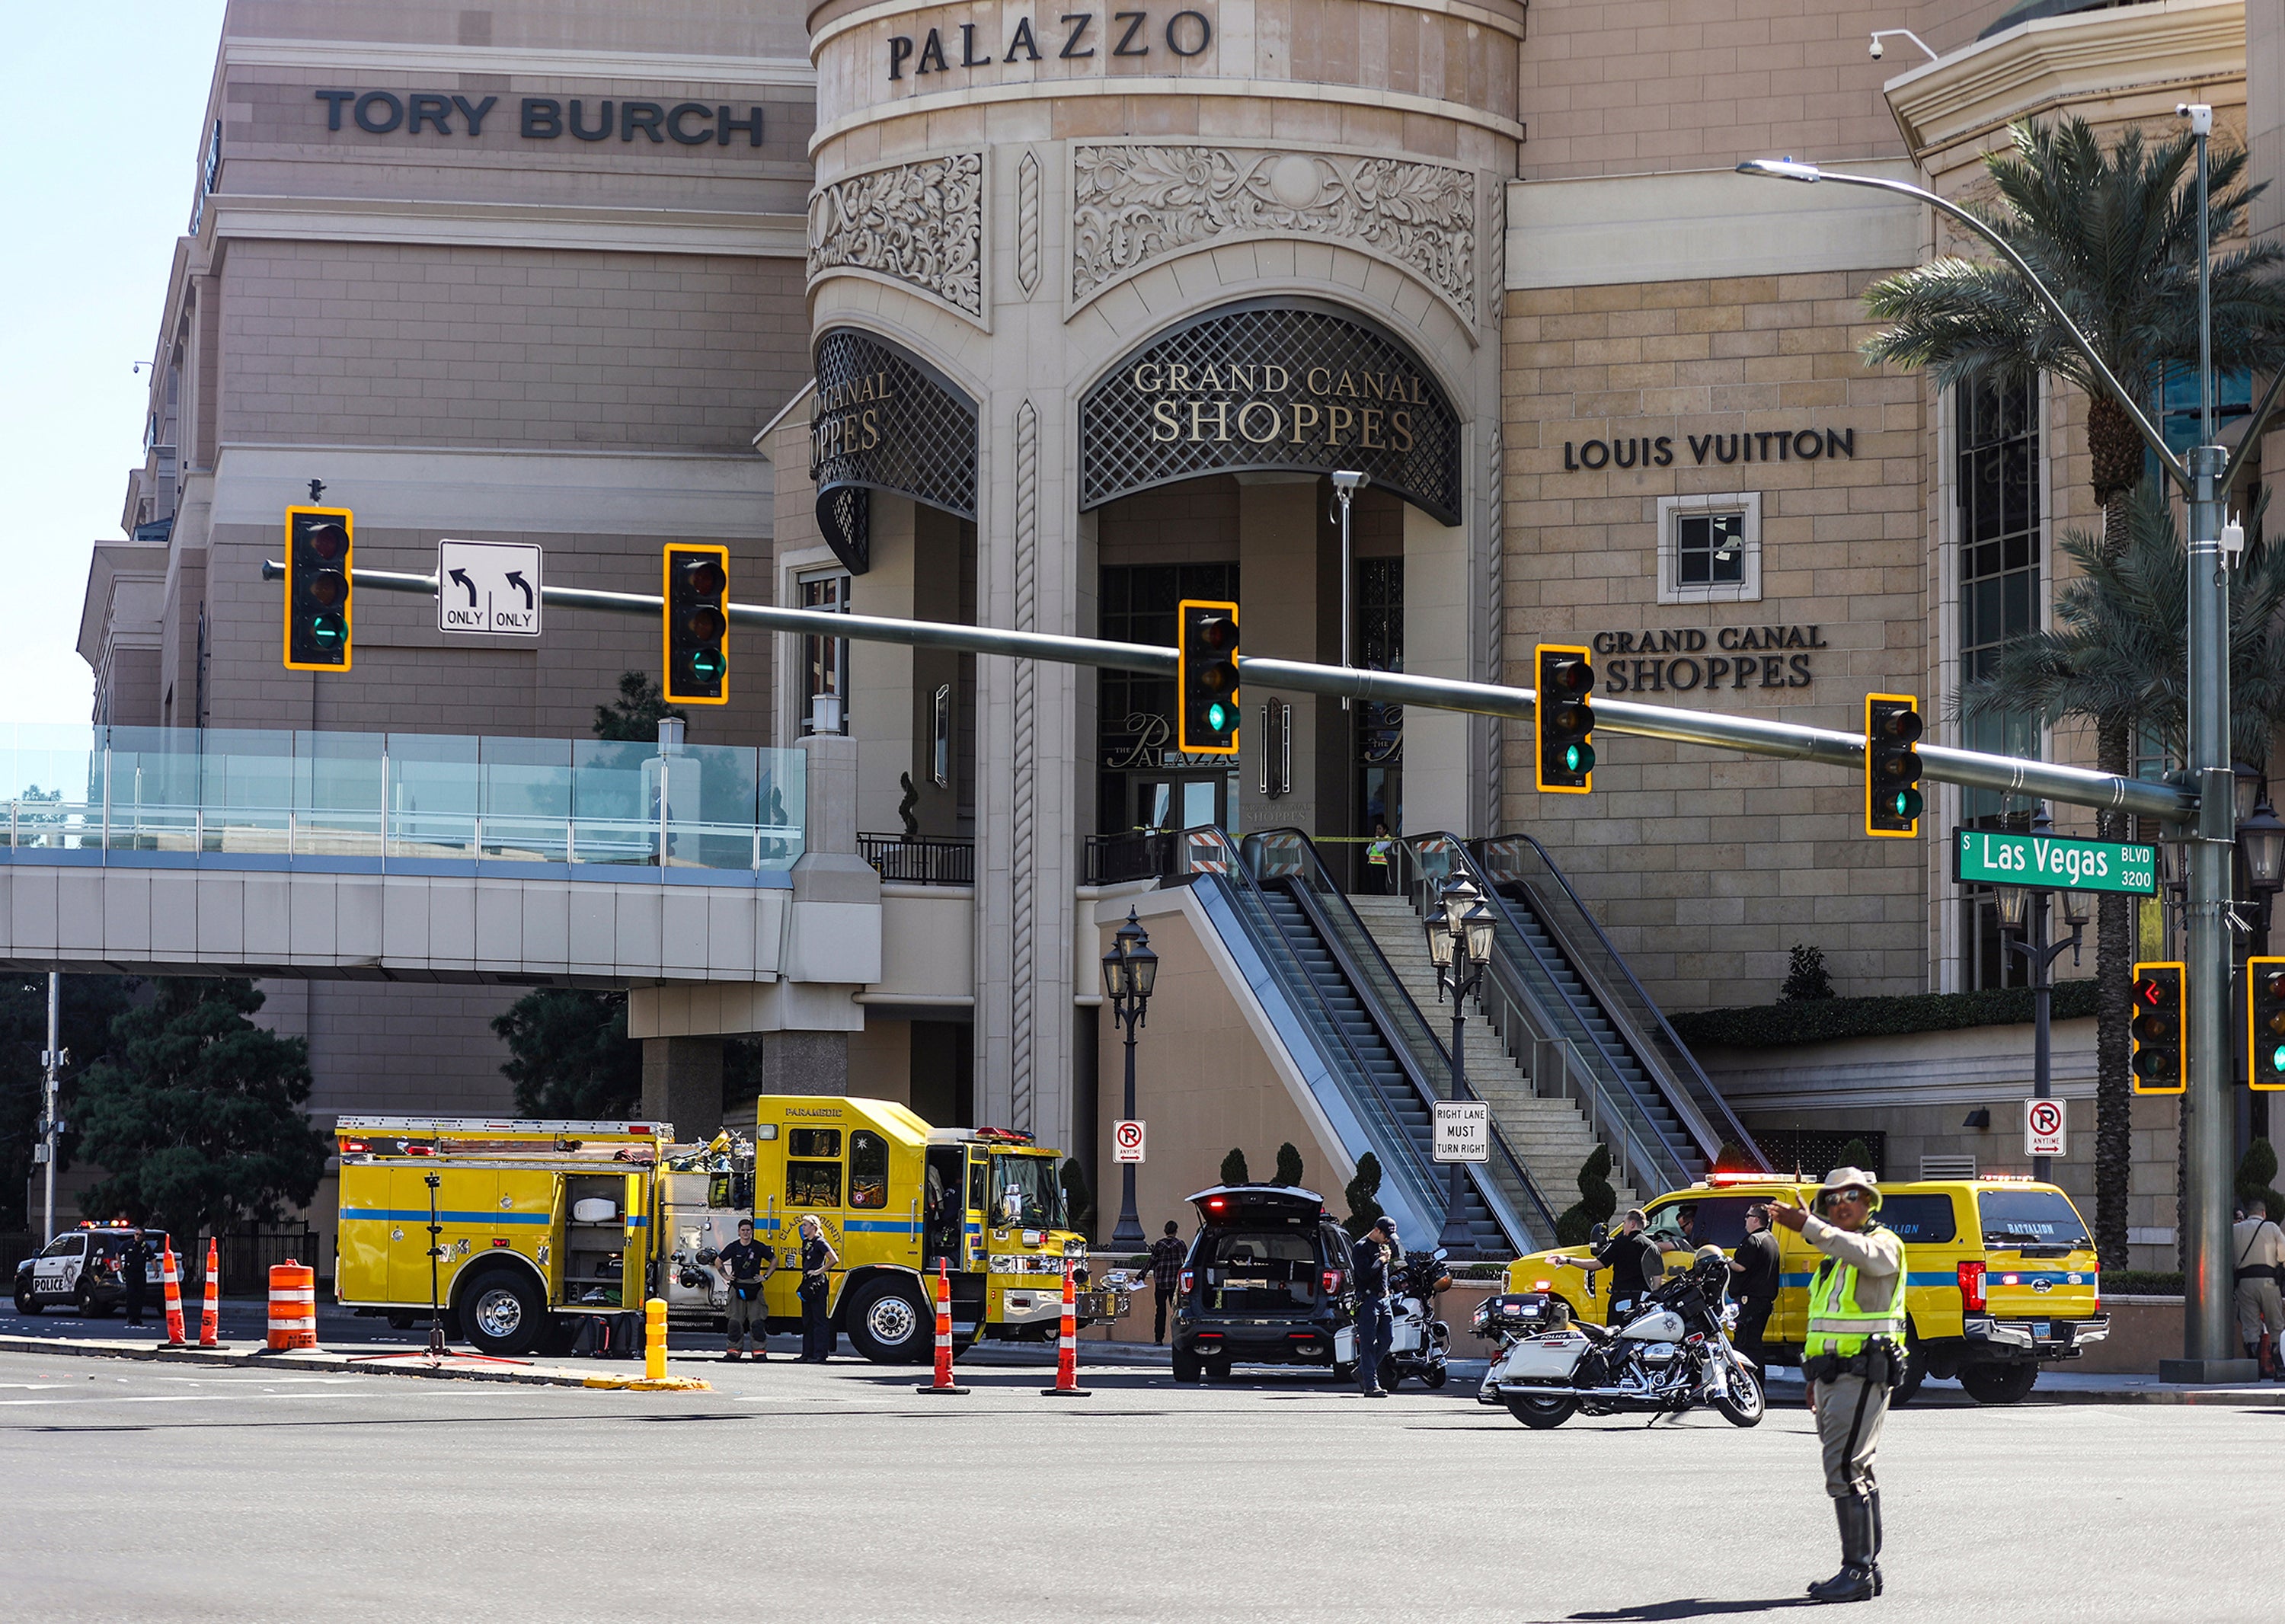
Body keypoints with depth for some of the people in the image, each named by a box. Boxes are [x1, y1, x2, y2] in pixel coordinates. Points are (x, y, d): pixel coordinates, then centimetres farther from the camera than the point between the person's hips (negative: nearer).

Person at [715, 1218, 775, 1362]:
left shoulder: (759, 1247, 3)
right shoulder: (733, 1247, 5)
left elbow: (774, 1260, 14)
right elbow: (718, 1261, 19)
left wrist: (766, 1276, 7)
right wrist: (725, 1276, 9)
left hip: (754, 1287, -1)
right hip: (737, 1286, 1)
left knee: (757, 1322, -5)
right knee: (735, 1321, -1)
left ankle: (760, 1351, -3)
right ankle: (734, 1351, 3)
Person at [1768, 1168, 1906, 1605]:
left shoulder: (1885, 1244, -7)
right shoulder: (1833, 1256, 21)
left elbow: (1859, 1252, -32)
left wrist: (1807, 1226, -42)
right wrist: (1816, 1377, 23)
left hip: (1863, 1375, -10)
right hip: (1831, 1375, 10)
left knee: (1844, 1470, -16)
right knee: (1856, 1473, 12)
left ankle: (1857, 1572, -16)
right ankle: (1866, 1569, 18)